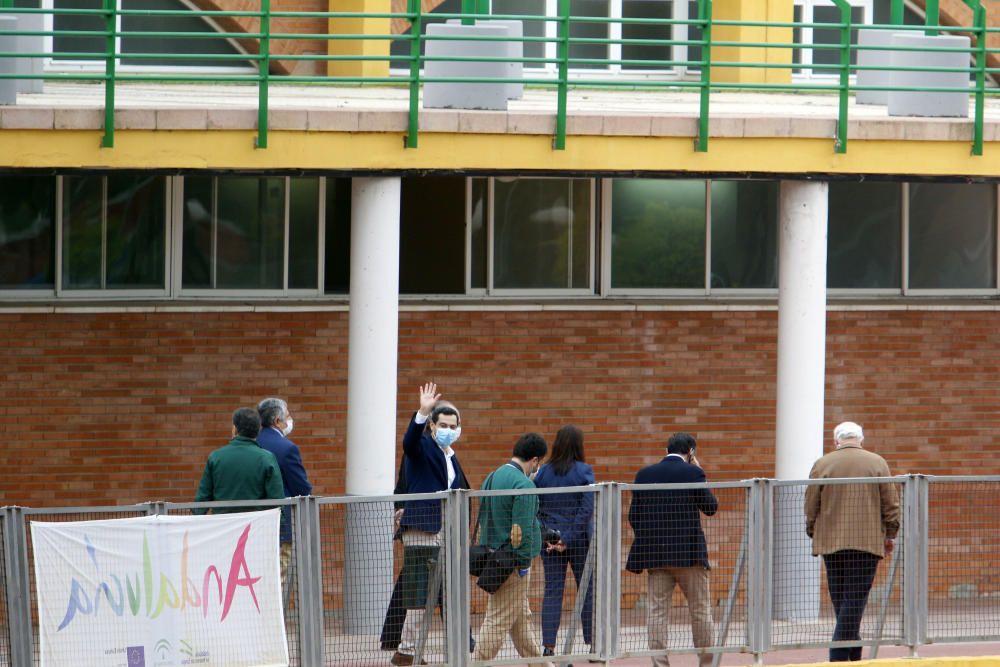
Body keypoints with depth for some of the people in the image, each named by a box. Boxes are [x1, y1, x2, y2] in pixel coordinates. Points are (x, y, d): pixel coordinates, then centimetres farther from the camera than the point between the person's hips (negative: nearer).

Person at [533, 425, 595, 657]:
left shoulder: (543, 472, 1)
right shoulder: (584, 472, -8)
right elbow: (586, 509, -14)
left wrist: (545, 535, -3)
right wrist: (568, 539, -12)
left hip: (549, 540, 3)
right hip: (579, 540, -2)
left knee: (552, 592, 4)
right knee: (588, 590, 7)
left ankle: (548, 646, -3)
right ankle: (593, 643, 10)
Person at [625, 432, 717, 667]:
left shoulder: (644, 474, 4)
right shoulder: (693, 473, -7)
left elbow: (633, 516, 6)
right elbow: (711, 507, 2)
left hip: (654, 553, 3)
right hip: (688, 551, -3)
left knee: (657, 610, 3)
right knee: (700, 609, 8)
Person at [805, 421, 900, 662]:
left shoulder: (822, 464, 4)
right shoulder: (877, 463, 2)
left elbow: (811, 507, 6)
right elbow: (890, 504, 4)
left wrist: (813, 535, 18)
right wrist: (889, 535, 14)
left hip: (831, 542, 2)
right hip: (867, 542, -2)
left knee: (841, 601, 8)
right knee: (855, 599, -5)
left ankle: (854, 656, 11)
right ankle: (839, 658, -15)